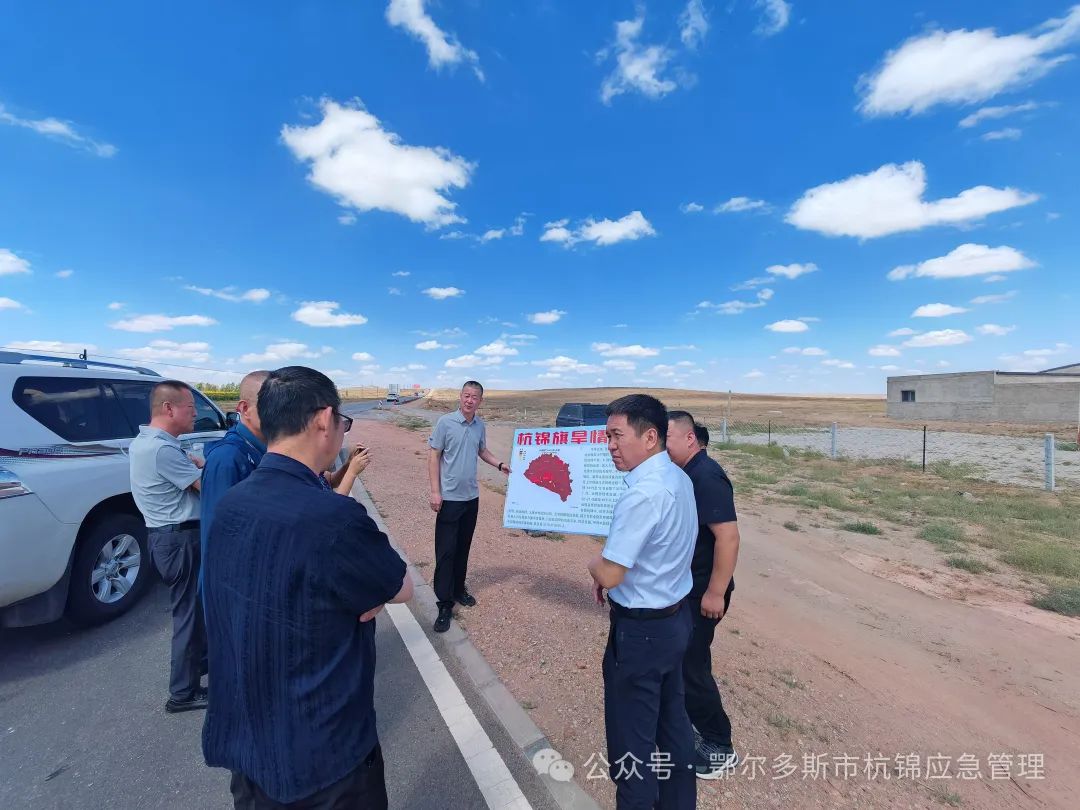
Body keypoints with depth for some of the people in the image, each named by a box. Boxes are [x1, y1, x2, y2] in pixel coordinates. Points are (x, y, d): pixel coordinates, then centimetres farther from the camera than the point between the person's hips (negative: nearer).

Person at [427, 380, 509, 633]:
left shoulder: (480, 426, 4)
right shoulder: (445, 422, -11)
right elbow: (433, 456, -9)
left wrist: (500, 465, 3)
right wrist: (435, 491, -14)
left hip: (471, 497, 5)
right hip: (449, 497, -5)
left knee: (463, 548, 16)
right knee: (446, 551, -1)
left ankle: (459, 590, 33)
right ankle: (445, 604, 9)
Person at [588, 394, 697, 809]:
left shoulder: (643, 495, -30)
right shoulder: (678, 478, -1)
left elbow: (609, 575, -27)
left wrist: (595, 564, -5)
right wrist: (610, 566, 3)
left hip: (641, 629, -9)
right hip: (676, 617, 9)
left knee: (632, 734, 13)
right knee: (672, 718, 27)